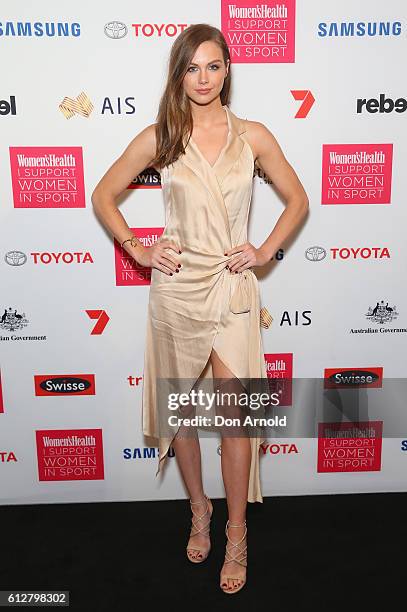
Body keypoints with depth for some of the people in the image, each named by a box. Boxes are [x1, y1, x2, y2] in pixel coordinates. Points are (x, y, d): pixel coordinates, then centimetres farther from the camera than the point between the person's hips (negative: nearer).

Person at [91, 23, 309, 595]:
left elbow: (297, 199, 10)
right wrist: (137, 250, -1)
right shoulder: (159, 137, 2)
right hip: (176, 286, 1)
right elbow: (103, 194, 9)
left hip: (233, 286, -1)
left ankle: (236, 531, 22)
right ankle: (199, 508, 36)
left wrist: (266, 250, -2)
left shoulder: (252, 135, 2)